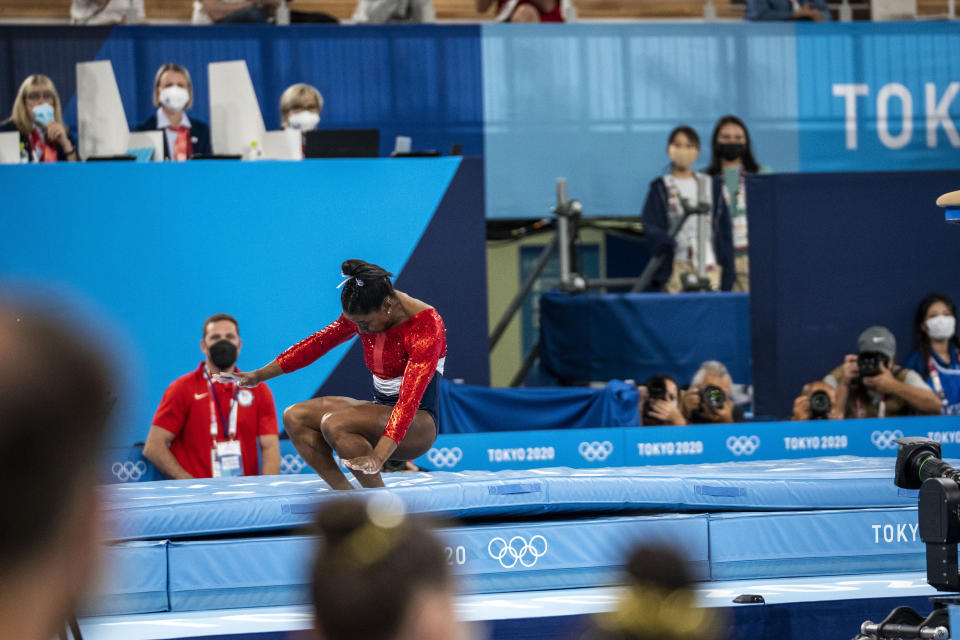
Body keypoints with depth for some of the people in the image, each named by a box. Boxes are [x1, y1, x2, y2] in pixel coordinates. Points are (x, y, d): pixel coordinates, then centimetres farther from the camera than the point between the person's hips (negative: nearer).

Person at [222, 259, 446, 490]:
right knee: (294, 417, -7)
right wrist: (259, 375, 13)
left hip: (418, 423, -8)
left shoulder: (425, 326, -23)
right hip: (381, 410, 8)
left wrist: (378, 458, -40)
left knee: (334, 423, -31)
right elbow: (317, 343, 13)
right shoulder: (362, 314, -1)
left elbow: (410, 398, -31)